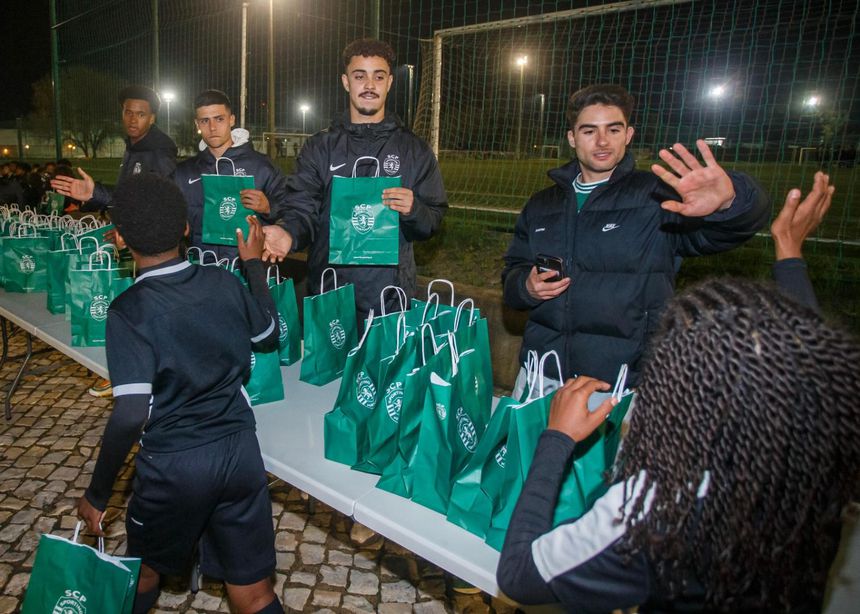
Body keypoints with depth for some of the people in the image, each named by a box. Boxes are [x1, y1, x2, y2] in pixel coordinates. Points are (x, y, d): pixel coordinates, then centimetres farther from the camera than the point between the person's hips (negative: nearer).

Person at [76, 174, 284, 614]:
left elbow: (131, 415, -21)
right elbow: (269, 337, 14)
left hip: (173, 464, -3)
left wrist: (97, 494, -7)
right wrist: (254, 264, 23)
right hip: (240, 451, 3)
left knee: (145, 570, 28)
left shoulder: (129, 310, -16)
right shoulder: (224, 283, -4)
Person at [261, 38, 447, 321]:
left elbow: (433, 221, 5)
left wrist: (414, 211, -18)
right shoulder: (319, 147, 6)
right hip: (327, 293, 1)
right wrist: (289, 232, -25)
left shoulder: (414, 150, 6)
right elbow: (302, 208, -3)